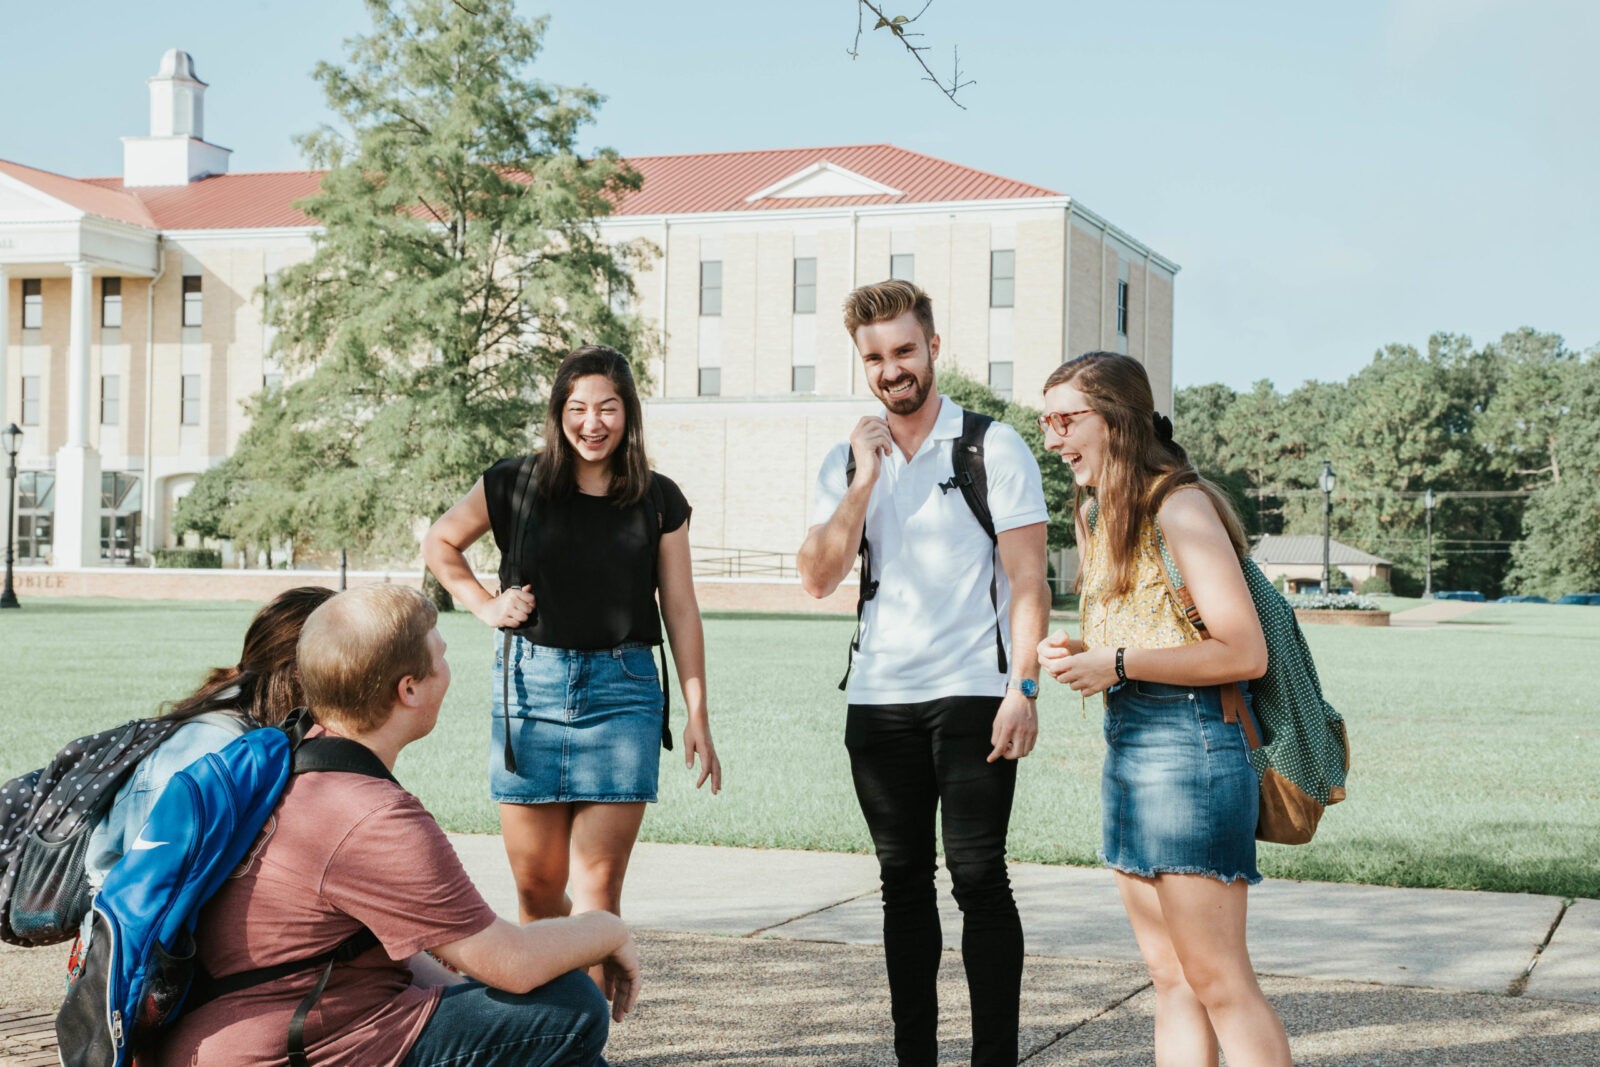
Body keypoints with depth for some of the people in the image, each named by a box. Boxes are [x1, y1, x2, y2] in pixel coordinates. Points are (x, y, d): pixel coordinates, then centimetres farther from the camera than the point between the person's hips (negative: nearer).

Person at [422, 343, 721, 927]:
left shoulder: (659, 501, 6)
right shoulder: (516, 485, 4)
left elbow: (681, 612, 8)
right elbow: (438, 543, 19)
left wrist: (697, 716, 3)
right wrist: (486, 604, 5)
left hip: (622, 689, 0)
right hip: (531, 683, 1)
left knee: (597, 889, -7)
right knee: (536, 886, 4)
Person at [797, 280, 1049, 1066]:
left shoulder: (993, 448, -1)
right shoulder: (847, 462, 10)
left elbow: (1027, 581, -5)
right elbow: (818, 579, 0)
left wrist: (1021, 689, -14)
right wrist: (864, 482, -9)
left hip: (972, 697, -4)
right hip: (878, 700, 4)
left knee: (979, 879, -6)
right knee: (904, 883, 10)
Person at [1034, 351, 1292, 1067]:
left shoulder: (1182, 506, -12)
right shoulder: (1096, 514, 17)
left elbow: (1244, 653, -17)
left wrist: (1117, 665, -17)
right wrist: (1078, 658, 4)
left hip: (1190, 744, -9)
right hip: (1125, 745, 9)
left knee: (1218, 982, -7)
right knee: (1171, 980, 10)